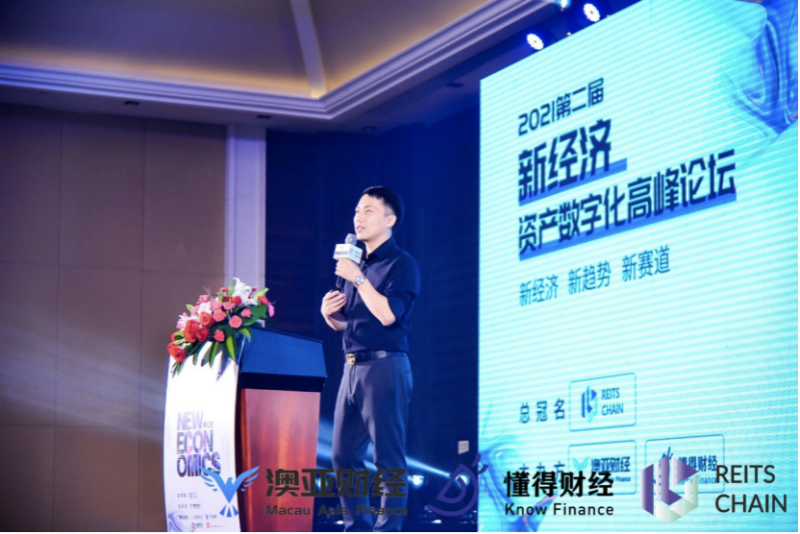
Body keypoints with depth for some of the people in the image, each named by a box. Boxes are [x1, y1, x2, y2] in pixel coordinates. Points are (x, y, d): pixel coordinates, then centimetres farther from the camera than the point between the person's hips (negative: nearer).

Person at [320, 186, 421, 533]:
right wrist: (329, 314, 4)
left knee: (388, 458, -6)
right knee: (344, 455, 9)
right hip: (352, 367, 9)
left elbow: (387, 314, -20)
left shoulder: (401, 264, -6)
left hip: (384, 366, -9)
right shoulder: (358, 263, 19)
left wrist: (357, 279, -17)